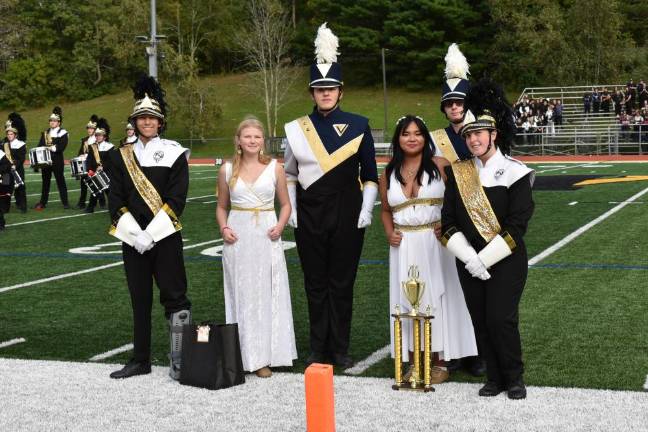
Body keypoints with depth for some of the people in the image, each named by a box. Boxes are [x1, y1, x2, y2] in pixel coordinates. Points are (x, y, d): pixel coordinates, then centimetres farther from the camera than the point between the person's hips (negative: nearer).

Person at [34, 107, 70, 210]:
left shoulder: (63, 133, -2)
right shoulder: (45, 133, 15)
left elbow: (62, 147, -14)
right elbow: (40, 145, 11)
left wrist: (51, 148, -25)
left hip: (57, 161, -5)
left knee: (60, 181, -1)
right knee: (45, 181, 9)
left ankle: (65, 202, 2)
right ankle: (43, 202, 15)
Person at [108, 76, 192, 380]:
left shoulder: (174, 154, -2)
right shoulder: (123, 156, 8)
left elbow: (176, 200, -9)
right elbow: (115, 201, 4)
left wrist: (151, 234, -15)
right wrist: (135, 235, -9)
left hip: (165, 238, -4)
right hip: (133, 239, 4)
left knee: (174, 297, -4)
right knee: (139, 300, 11)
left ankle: (179, 361, 2)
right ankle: (141, 360, 20)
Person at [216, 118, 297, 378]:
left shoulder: (274, 168, 3)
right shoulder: (227, 170, 5)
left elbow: (285, 204, 9)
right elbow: (222, 206, 15)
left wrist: (280, 226, -8)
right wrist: (223, 228, -3)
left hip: (266, 237, -1)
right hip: (238, 237, 1)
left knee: (267, 295, 1)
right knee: (241, 296, 3)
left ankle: (264, 358, 9)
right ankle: (244, 355, 10)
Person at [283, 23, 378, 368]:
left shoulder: (358, 126, 0)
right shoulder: (297, 129, 3)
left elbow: (370, 174, 4)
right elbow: (289, 174, 12)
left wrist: (366, 210, -2)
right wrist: (290, 210, 5)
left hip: (347, 217, -1)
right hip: (309, 218, 1)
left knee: (342, 283, 5)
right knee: (315, 284, 7)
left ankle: (340, 349, 14)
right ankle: (319, 349, 16)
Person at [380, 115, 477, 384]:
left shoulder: (440, 166, -4)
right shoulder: (389, 174, 7)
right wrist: (389, 232, 1)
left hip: (435, 243, -3)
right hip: (404, 247, 3)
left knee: (436, 298, 2)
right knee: (408, 301, 6)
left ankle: (440, 362, 12)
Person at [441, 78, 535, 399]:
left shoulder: (514, 173, -7)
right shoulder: (458, 173, 4)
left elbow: (517, 226, -12)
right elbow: (447, 222, 1)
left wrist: (485, 259, -16)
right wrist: (469, 258, -11)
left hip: (506, 261, -4)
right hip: (469, 262, 4)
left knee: (501, 318, -8)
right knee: (480, 322, 7)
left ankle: (514, 377, 12)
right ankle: (494, 378, 21)